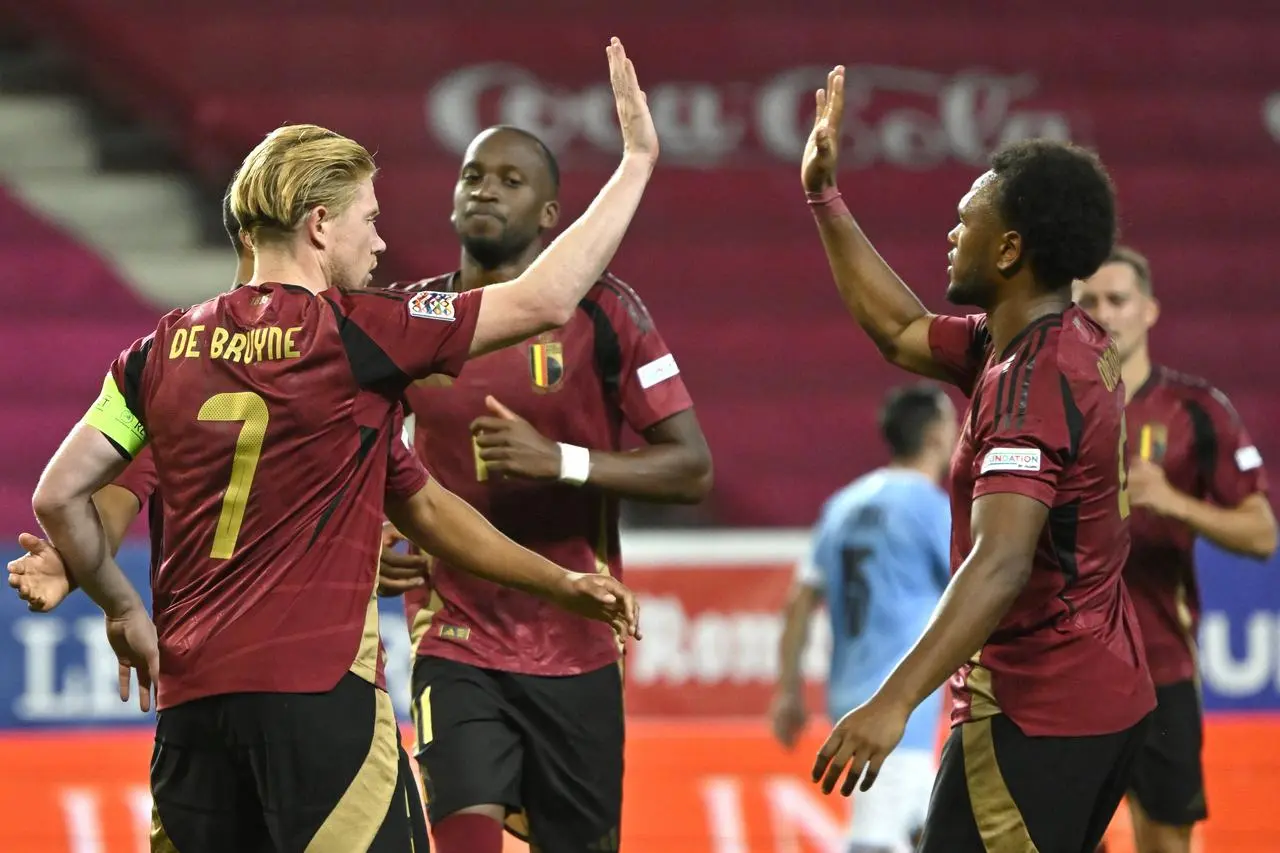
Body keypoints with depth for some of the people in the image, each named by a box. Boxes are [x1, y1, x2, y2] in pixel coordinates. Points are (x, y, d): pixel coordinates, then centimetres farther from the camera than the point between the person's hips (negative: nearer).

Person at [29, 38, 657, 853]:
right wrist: (638, 157, 8)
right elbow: (545, 300, -1)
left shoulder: (166, 348, 10)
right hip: (317, 686, -6)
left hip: (188, 694, 6)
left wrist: (123, 611, 24)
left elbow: (58, 497, 10)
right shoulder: (352, 334, -4)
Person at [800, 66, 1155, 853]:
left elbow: (1001, 564, -32)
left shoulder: (1034, 379, -20)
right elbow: (899, 329, 23)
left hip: (1035, 711, -10)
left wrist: (893, 702, -40)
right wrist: (825, 199, 22)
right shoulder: (1073, 345, 9)